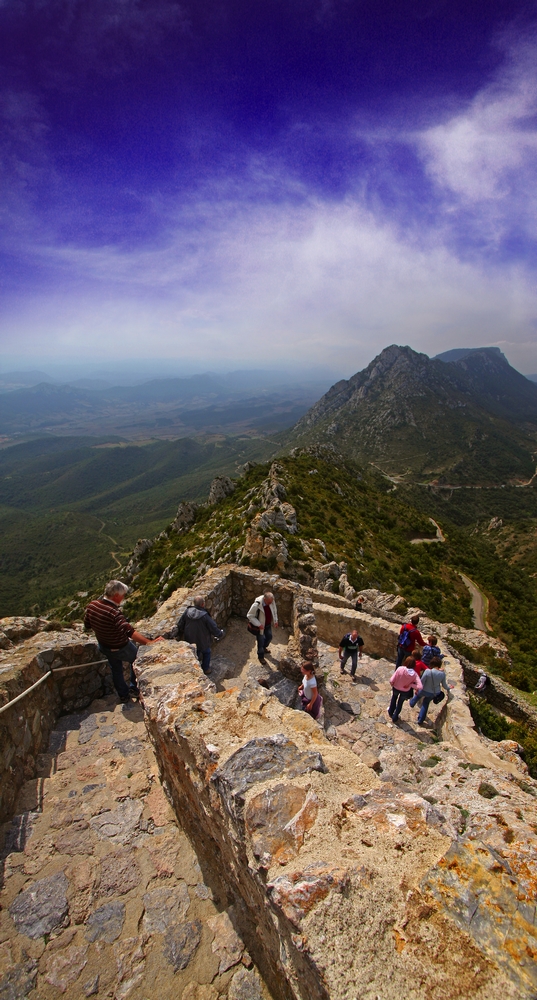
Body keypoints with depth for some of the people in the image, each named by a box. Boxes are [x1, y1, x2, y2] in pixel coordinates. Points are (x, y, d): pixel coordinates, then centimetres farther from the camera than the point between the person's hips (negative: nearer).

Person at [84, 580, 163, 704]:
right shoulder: (114, 613, -38)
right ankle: (134, 688, 33)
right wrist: (149, 642, -48)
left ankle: (123, 695, 44)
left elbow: (87, 625, 1)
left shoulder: (92, 605, -16)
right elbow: (130, 632, -46)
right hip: (121, 649, -6)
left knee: (116, 669, 28)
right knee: (137, 660, 23)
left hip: (104, 646, 7)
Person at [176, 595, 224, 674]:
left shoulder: (187, 612, -18)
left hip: (190, 641, 4)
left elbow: (180, 625, -5)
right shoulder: (205, 616, -30)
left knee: (195, 654, 29)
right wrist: (221, 633, -1)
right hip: (202, 641, -4)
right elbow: (214, 628, -21)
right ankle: (206, 669, 39)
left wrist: (180, 634, 17)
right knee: (206, 653, 25)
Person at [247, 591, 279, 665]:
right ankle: (261, 656, 35)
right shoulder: (257, 605, -37)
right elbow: (250, 616, -24)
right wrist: (258, 624, -26)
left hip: (268, 624, 6)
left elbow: (274, 610, 1)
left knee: (269, 637, 24)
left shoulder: (271, 601, -20)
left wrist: (275, 621, 0)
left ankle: (264, 648, 56)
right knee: (261, 641, 9)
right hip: (260, 626, -6)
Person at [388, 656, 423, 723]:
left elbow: (391, 680, -27)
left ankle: (391, 712, 56)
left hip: (396, 688, 0)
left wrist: (392, 685, -5)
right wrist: (410, 685, -21)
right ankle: (395, 717, 48)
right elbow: (420, 686, -33)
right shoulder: (414, 674, -25)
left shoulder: (400, 669, -32)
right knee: (400, 702, 30)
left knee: (394, 698, 34)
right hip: (405, 691, 1)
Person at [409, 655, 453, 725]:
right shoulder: (442, 673, -20)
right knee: (426, 703, 26)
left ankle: (412, 703, 62)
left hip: (425, 691, -2)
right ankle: (420, 721, 38)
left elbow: (421, 682, -19)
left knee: (418, 695, 32)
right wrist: (448, 688, 20)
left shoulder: (427, 671, -30)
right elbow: (444, 685, -4)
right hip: (435, 693, 2)